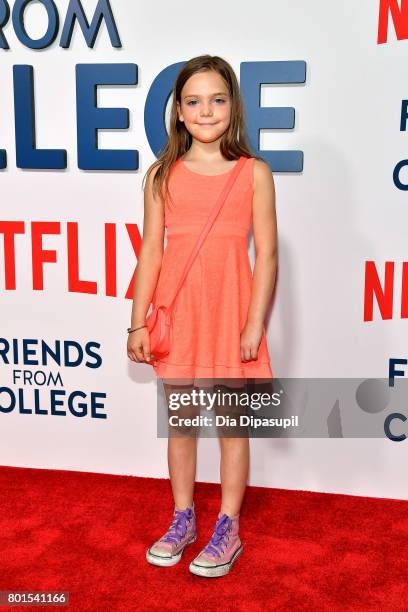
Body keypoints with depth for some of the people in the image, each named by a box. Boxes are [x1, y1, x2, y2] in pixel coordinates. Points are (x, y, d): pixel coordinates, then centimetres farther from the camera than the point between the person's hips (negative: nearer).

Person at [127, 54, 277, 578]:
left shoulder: (254, 173, -1)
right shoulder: (162, 175, 4)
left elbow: (267, 255, -4)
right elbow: (151, 252, 2)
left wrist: (255, 324, -10)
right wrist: (138, 323, 0)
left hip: (230, 308, -2)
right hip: (176, 308, 2)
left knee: (232, 421, 8)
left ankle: (228, 528, 24)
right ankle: (182, 520, 31)